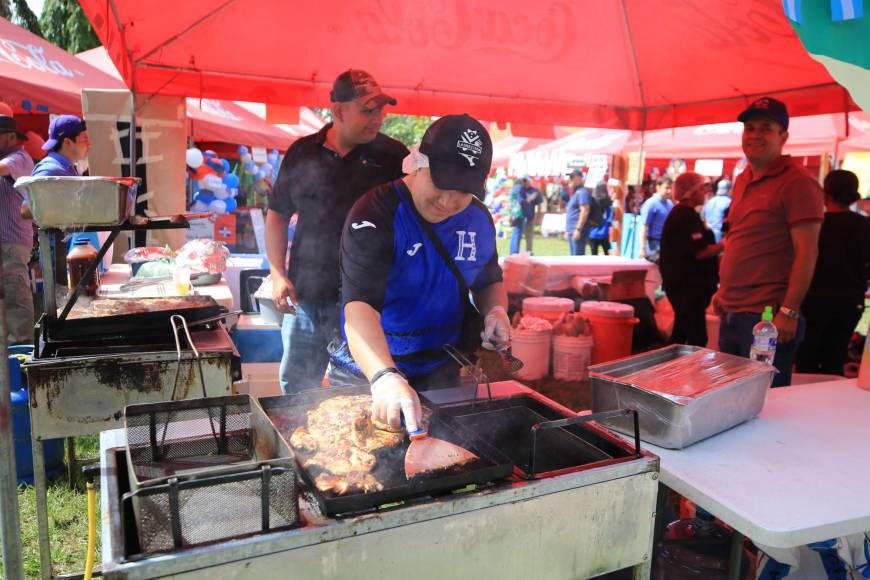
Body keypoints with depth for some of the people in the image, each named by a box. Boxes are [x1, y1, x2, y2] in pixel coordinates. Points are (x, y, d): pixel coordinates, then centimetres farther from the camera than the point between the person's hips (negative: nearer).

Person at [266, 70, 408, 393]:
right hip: (306, 296, 3)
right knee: (295, 387, 16)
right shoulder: (302, 153, 5)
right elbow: (277, 214, 12)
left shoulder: (393, 156, -2)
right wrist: (278, 274, 2)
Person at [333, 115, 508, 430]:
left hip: (441, 371, 5)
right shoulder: (376, 214, -22)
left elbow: (489, 281, 15)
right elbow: (359, 305, -35)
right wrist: (385, 377, -50)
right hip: (371, 370, -4)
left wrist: (496, 310, -7)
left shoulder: (478, 218, -3)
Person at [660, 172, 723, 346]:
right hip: (687, 285, -11)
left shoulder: (680, 213, 16)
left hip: (683, 283, 11)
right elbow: (700, 251, -22)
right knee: (697, 337, -9)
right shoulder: (687, 214, -15)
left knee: (681, 333, 16)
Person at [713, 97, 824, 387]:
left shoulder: (797, 182, -10)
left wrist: (789, 312, -19)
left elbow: (806, 252, -15)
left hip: (767, 316, -8)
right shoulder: (742, 181, 15)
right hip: (731, 313, 8)